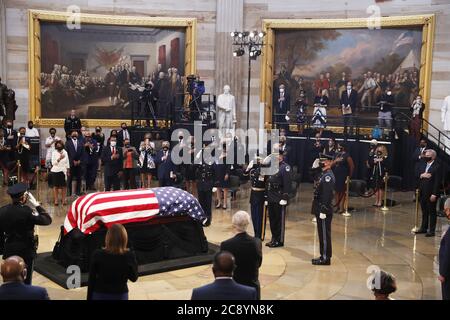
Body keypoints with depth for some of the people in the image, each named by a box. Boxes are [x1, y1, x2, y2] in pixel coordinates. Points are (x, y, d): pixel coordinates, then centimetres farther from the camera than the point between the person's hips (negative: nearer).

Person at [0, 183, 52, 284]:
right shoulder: (26, 211, -23)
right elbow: (47, 220, -18)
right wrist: (37, 205, -10)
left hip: (9, 250, 5)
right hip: (25, 251, -5)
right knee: (25, 281, 7)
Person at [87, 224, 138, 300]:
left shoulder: (98, 255, -11)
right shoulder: (129, 256, -11)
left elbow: (91, 279, -5)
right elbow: (133, 278, 1)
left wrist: (89, 298, 5)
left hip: (100, 296, 0)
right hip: (120, 296, 0)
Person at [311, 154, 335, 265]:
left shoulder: (328, 176, -18)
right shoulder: (324, 174, 13)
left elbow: (327, 195, -22)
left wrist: (323, 211, -23)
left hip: (324, 211, -10)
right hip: (320, 209, 10)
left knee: (325, 234, -2)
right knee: (322, 234, 15)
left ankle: (326, 258, 6)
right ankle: (323, 255, 24)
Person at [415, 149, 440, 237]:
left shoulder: (437, 167, -12)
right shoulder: (423, 165, 11)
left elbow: (437, 182, -15)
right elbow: (417, 176, 10)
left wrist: (434, 194, -18)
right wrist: (421, 175, -13)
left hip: (431, 194, -7)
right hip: (422, 193, 7)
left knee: (432, 212, 3)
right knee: (424, 211, 16)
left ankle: (432, 230, 9)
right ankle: (424, 228, 27)